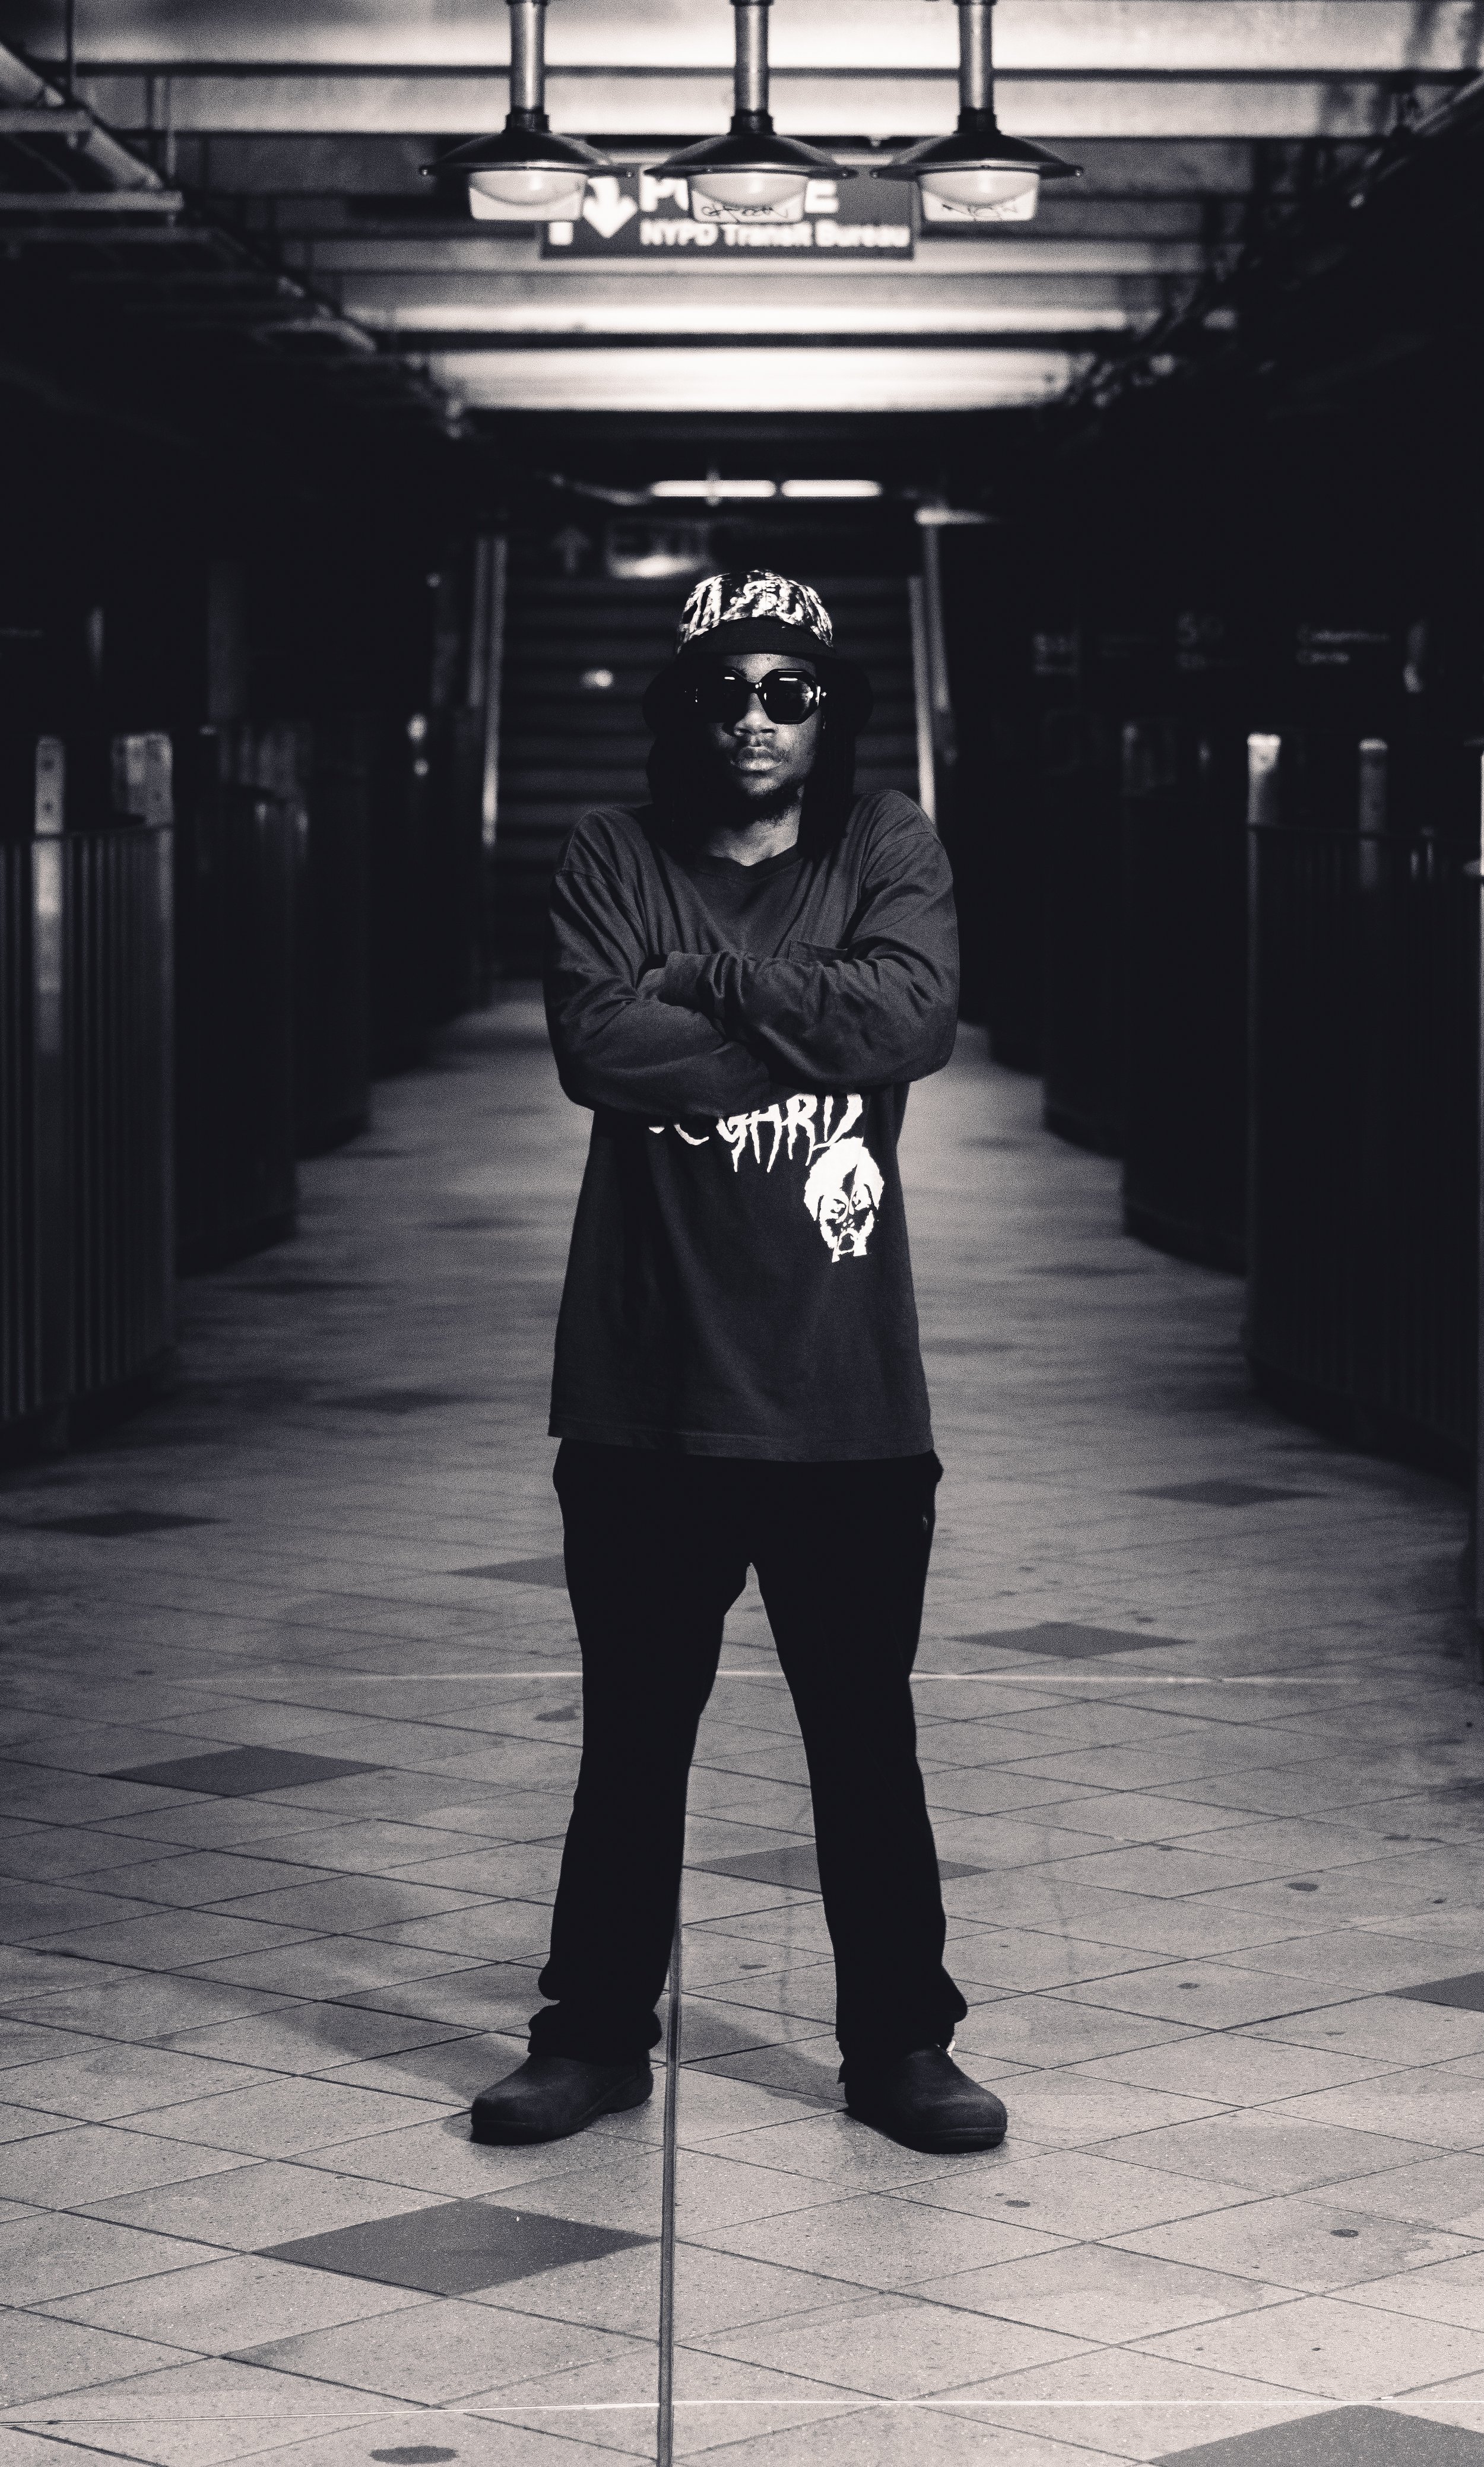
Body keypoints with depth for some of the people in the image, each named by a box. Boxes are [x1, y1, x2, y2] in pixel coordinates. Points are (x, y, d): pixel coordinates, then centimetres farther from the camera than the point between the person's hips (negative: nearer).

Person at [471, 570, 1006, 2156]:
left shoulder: (887, 849, 4)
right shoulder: (616, 856, 4)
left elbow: (915, 1016, -15)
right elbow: (596, 1046, -12)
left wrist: (707, 981, -11)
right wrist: (810, 1021, -11)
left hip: (846, 1386, 0)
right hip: (646, 1385, 0)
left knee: (866, 1733, 8)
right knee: (632, 1733, 11)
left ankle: (899, 2042, 20)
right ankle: (595, 2035, 23)